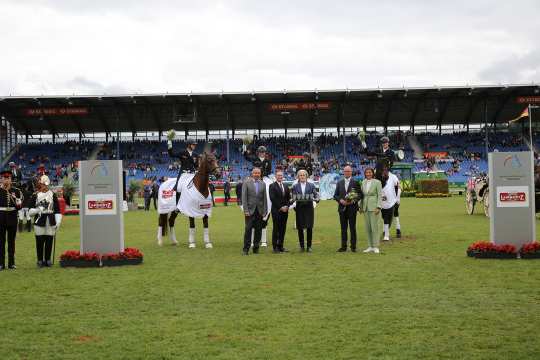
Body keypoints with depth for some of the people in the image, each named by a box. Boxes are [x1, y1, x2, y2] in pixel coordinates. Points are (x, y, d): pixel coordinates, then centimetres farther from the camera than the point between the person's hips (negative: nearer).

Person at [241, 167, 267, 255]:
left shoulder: (262, 184, 11)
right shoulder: (246, 183, 1)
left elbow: (264, 198, 11)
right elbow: (244, 197, -3)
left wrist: (264, 211, 4)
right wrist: (246, 210, -10)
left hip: (259, 211, 3)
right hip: (250, 210, -3)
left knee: (258, 230, 4)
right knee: (248, 229, -6)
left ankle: (256, 248, 12)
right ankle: (246, 249, -1)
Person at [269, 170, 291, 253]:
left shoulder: (286, 186, 15)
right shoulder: (272, 186, -3)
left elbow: (289, 198, 15)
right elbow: (273, 199, -11)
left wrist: (287, 206, -3)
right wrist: (280, 207, -13)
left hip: (285, 210, 6)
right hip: (276, 211, -6)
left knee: (283, 229, 6)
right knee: (276, 229, -3)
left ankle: (280, 246, 11)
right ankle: (275, 247, 1)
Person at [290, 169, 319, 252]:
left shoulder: (311, 185, 7)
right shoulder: (295, 186, 8)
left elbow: (316, 195, 9)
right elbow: (293, 198, 10)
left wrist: (315, 201, -10)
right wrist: (293, 203, -9)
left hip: (309, 207, -1)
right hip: (299, 207, 1)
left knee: (309, 227, -5)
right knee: (300, 227, 0)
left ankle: (309, 246, 2)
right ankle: (301, 246, 10)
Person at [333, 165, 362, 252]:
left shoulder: (356, 182, 1)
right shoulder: (339, 183, 11)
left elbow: (360, 195, -1)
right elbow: (335, 195, 10)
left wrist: (353, 200, -16)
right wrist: (340, 200, -8)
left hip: (352, 208, -3)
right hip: (342, 208, 3)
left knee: (352, 228, 0)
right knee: (343, 228, 6)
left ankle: (353, 247, 5)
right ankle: (343, 246, 10)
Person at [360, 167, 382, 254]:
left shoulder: (377, 182, -6)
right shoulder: (363, 182, 10)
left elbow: (380, 195, -8)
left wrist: (378, 207, -15)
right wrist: (361, 206, 11)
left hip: (374, 207, -5)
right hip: (365, 207, 6)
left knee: (374, 227, -5)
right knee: (367, 228, 7)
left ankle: (376, 247, 1)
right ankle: (370, 247, 12)